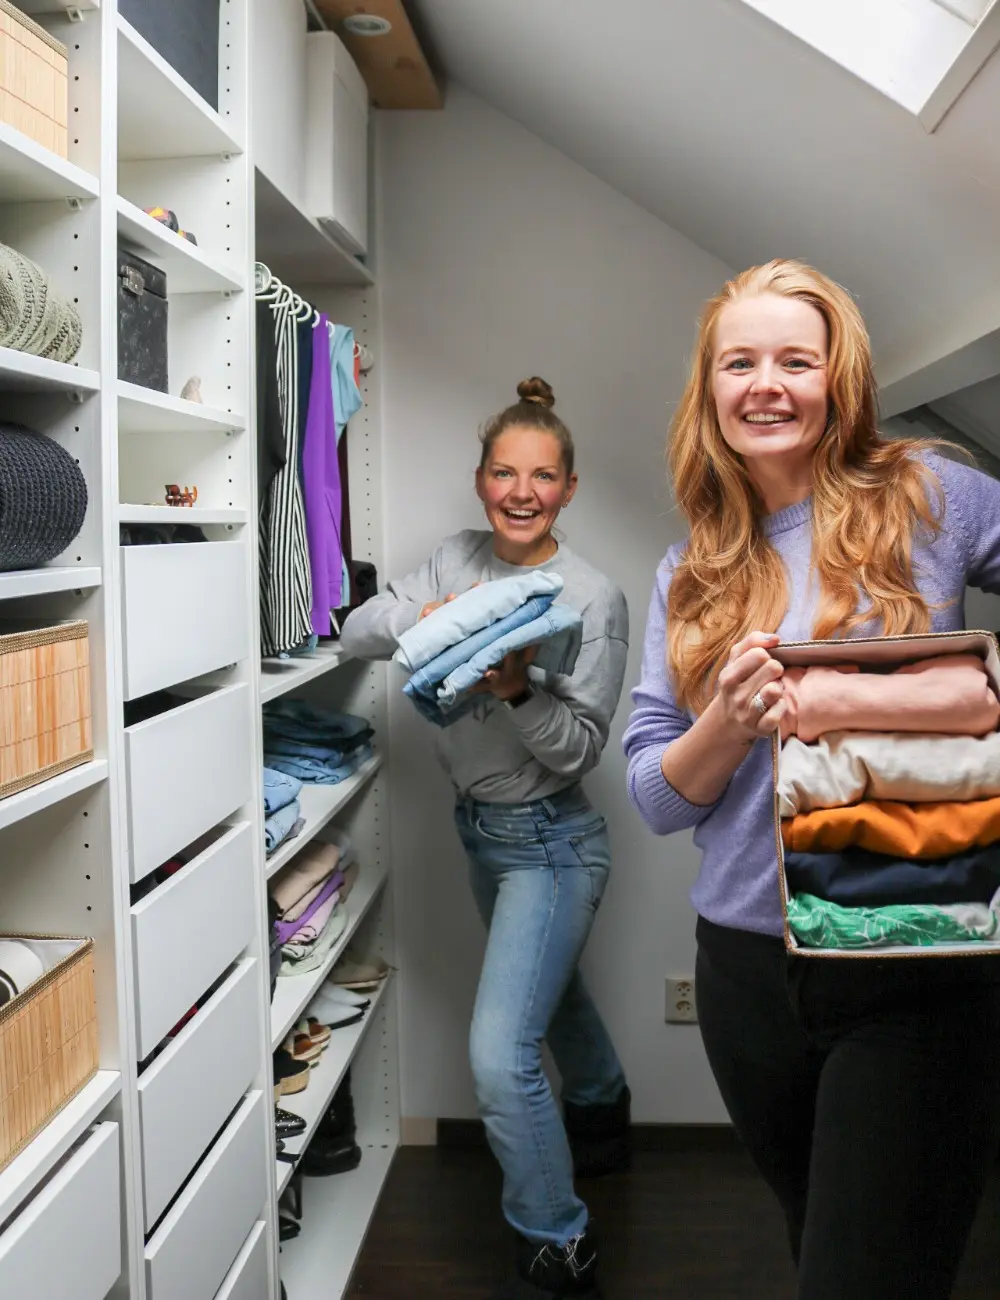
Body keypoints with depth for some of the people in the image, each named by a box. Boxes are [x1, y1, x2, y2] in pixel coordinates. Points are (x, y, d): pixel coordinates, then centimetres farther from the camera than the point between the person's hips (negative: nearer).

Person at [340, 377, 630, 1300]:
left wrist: (518, 688, -36)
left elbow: (579, 751, -19)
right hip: (478, 827, 7)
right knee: (550, 987, 28)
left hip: (549, 843, -7)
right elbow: (355, 636, -9)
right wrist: (429, 615, -27)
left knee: (499, 1056, -13)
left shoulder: (594, 598, -16)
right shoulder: (456, 563, -1)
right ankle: (602, 1120, 57)